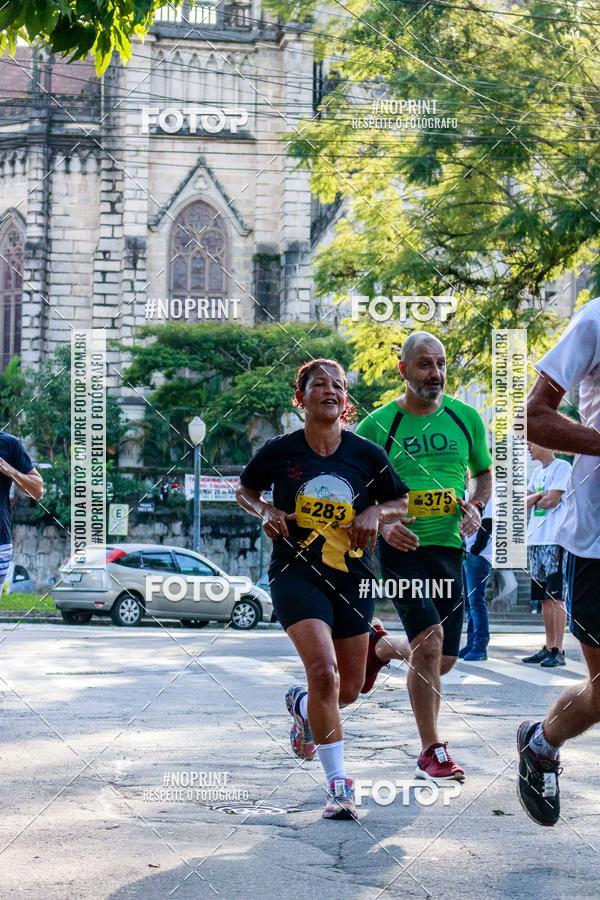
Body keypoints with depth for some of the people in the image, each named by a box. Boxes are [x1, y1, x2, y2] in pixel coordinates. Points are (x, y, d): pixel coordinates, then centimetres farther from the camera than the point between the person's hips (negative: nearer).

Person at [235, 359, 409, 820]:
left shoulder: (367, 454, -1)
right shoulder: (280, 451, -5)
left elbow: (402, 502, 11)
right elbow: (245, 490, 13)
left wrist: (375, 512, -10)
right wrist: (266, 510, -8)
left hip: (352, 577, 4)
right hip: (296, 573, -3)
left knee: (348, 689, 11)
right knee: (323, 670, -24)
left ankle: (303, 704, 48)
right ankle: (339, 784, -15)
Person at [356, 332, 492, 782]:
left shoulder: (465, 418, 5)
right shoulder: (377, 425, -4)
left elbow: (484, 472, 19)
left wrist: (476, 506, -2)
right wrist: (381, 523, -14)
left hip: (449, 546, 4)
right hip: (400, 545, -4)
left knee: (442, 661, 10)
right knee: (430, 638, -21)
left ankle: (381, 647, 43)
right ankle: (432, 751, -8)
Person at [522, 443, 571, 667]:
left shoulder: (562, 467, -5)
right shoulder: (537, 472, 19)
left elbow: (552, 500, -13)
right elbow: (524, 502, 12)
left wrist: (534, 500, 5)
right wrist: (540, 495, -6)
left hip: (554, 541, -8)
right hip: (535, 541, 8)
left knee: (555, 597, -9)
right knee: (545, 598, 9)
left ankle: (558, 651, -10)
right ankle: (548, 648, 12)